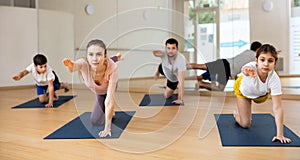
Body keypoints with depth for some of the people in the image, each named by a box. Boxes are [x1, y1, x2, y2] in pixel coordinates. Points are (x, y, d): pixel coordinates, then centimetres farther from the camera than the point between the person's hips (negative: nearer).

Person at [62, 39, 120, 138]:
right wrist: (70, 65, -89)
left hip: (107, 88, -2)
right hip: (95, 88, 2)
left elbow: (110, 99, -43)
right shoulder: (84, 63, -41)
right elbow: (74, 66, -65)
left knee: (95, 121, -1)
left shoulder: (112, 68, -44)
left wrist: (107, 128, -43)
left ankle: (109, 112, 30)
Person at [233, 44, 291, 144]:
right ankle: (237, 114, 31)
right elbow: (245, 69, -71)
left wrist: (279, 134, -44)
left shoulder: (274, 78, -41)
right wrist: (247, 71, -97)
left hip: (261, 94, 2)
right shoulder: (251, 67, -44)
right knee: (245, 124, 0)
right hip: (243, 89, -2)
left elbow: (277, 108, -40)